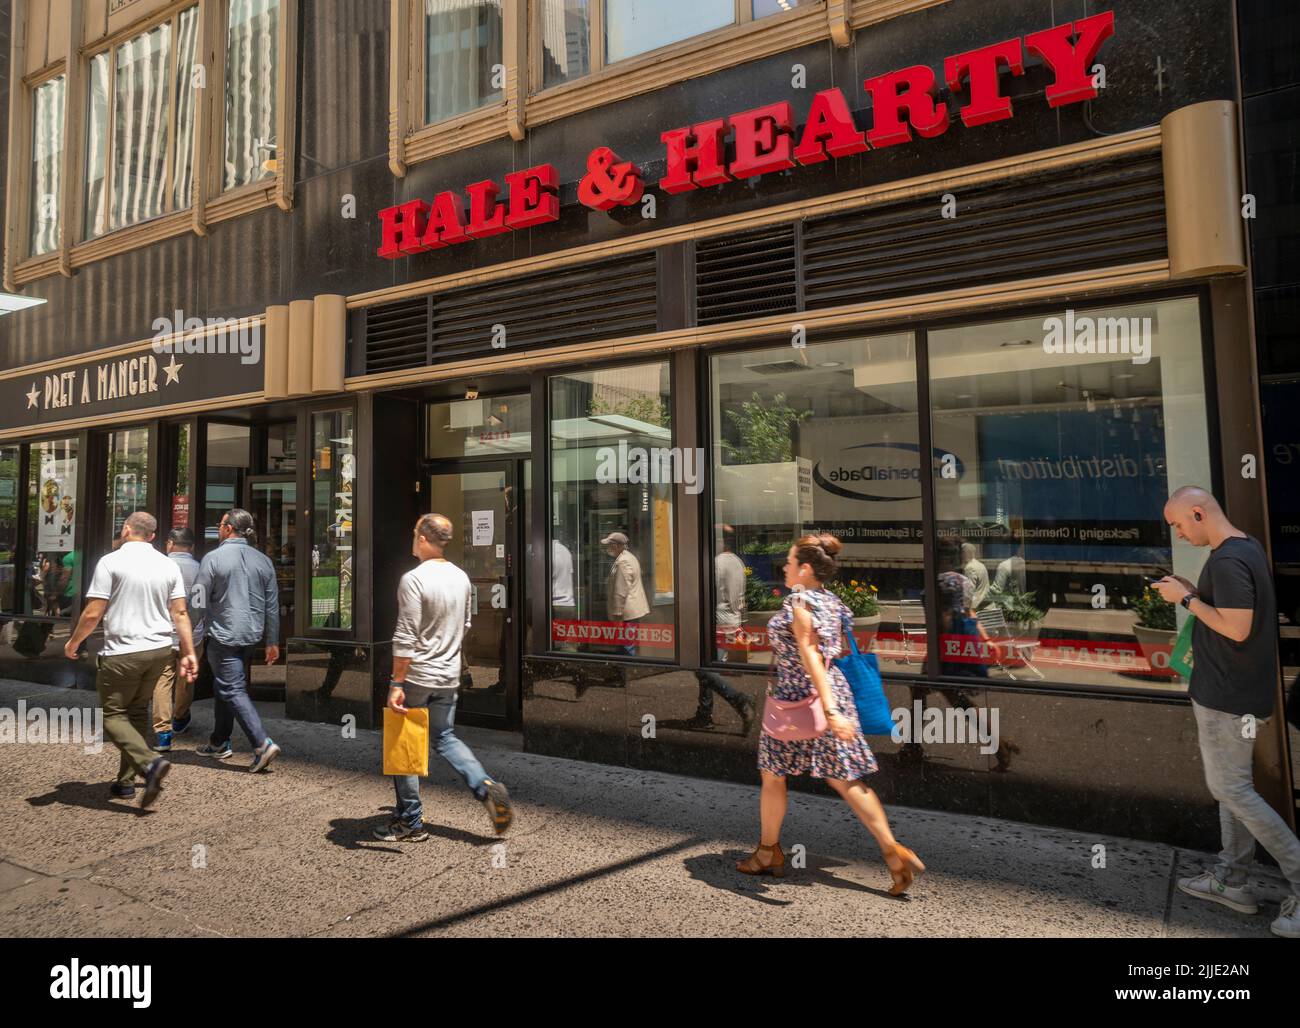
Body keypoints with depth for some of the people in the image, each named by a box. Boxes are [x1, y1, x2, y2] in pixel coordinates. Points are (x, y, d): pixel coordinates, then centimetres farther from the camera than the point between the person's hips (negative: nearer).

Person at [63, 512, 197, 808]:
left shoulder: (111, 562, -8)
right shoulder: (168, 565, 5)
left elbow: (93, 613, -9)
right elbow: (180, 614, 2)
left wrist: (73, 643, 8)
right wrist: (188, 653, 6)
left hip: (123, 652, -5)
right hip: (160, 650, 5)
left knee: (113, 714, 4)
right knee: (137, 712, 17)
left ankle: (149, 763, -17)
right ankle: (126, 781, 22)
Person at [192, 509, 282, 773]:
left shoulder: (213, 558, -9)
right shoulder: (263, 560, 6)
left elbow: (198, 602, -9)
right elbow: (272, 605, 8)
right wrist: (272, 642, 13)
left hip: (223, 636, -6)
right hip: (251, 636, 6)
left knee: (234, 690, -5)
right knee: (223, 686, 21)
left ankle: (263, 744, -14)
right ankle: (219, 743, 30)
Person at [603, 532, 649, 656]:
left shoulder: (623, 562, -19)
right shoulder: (629, 556, 14)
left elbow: (622, 590, -22)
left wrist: (617, 611, -19)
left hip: (628, 610, -11)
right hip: (634, 608, 11)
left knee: (628, 643, -6)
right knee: (629, 641, 16)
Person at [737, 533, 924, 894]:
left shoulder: (799, 602, -16)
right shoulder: (832, 601, 7)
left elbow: (810, 656, -25)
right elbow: (838, 651, 14)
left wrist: (830, 710, -32)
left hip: (797, 698, -7)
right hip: (835, 691, 8)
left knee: (772, 775, 12)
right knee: (844, 779, 10)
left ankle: (767, 854, 26)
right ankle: (893, 851, 4)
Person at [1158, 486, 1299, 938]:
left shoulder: (1226, 560, -23)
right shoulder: (1249, 547, 9)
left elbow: (1237, 628, -27)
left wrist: (1187, 599, -17)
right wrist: (1195, 591, 6)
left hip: (1226, 697, -10)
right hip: (1239, 692, 10)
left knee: (1231, 790, 1)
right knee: (1233, 785, 16)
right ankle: (1231, 880, 26)